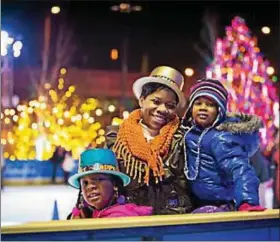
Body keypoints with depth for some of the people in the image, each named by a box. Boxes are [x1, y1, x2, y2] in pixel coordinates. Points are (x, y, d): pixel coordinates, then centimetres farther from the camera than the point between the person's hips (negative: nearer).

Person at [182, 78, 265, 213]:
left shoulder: (220, 138, -19)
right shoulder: (192, 132, 6)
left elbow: (239, 169, -32)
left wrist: (247, 203, -46)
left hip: (221, 206, -9)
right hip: (200, 203, 9)